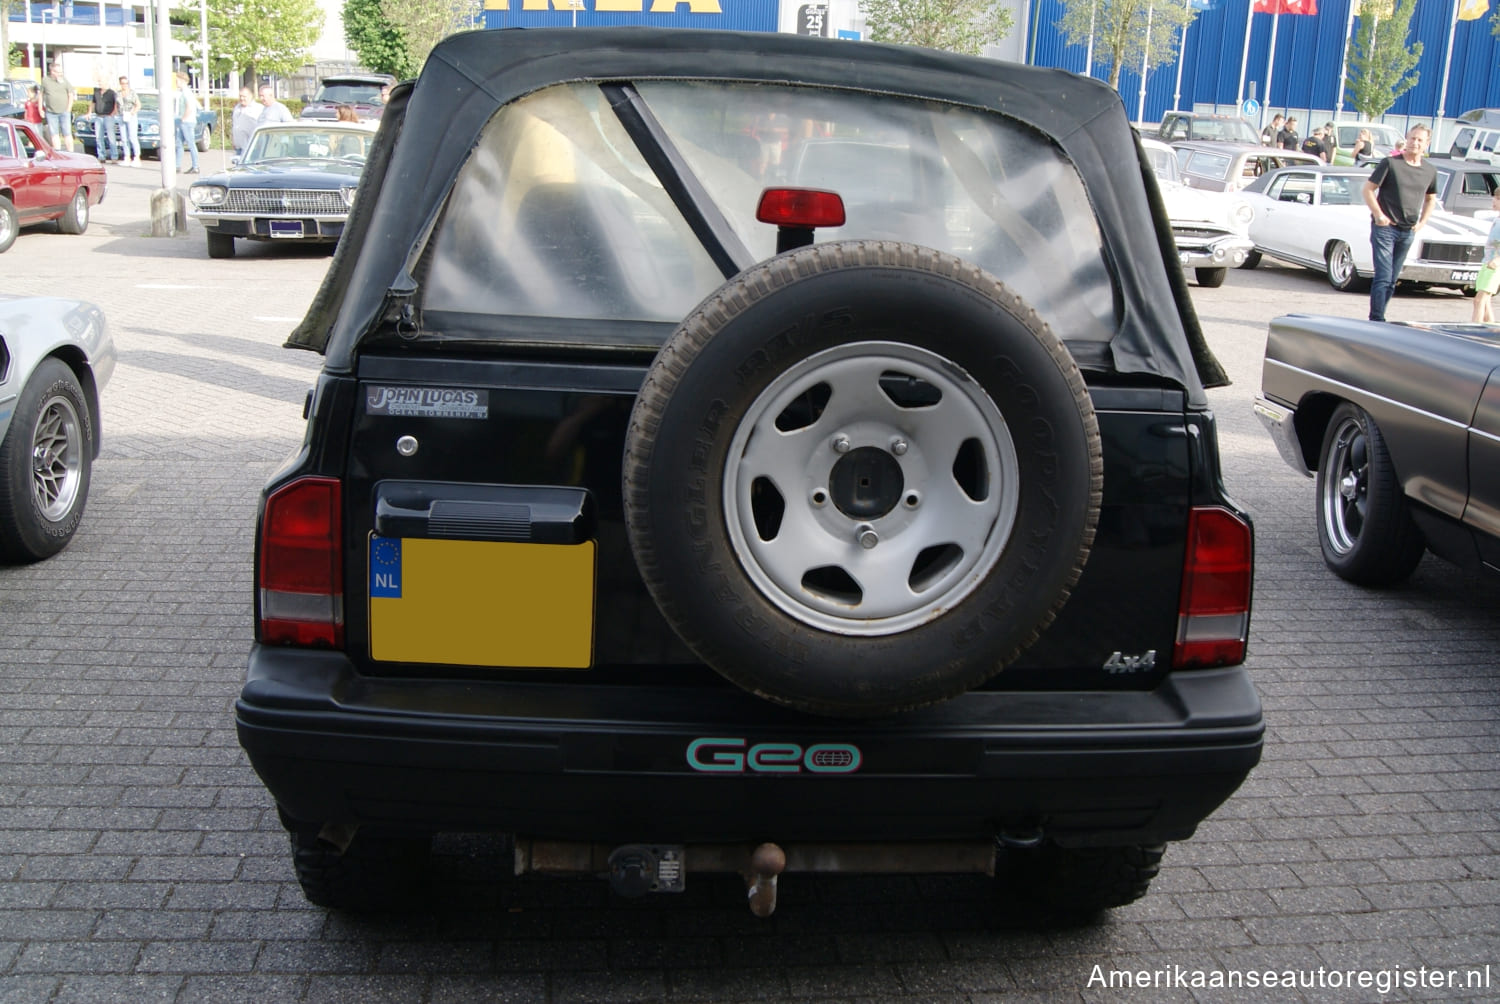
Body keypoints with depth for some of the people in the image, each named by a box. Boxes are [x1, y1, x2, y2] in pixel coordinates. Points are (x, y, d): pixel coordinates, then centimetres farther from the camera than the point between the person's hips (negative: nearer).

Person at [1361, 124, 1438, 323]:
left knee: (1392, 280, 9)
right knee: (1383, 277, -11)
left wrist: (1422, 222, 9)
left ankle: (1377, 317, 16)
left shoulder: (1430, 171, 8)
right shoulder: (1390, 163, -6)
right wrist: (1379, 215, -12)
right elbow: (1368, 189, -4)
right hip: (1384, 228, -5)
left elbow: (1431, 199, 22)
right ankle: (1377, 319, -9)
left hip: (1408, 232, 5)